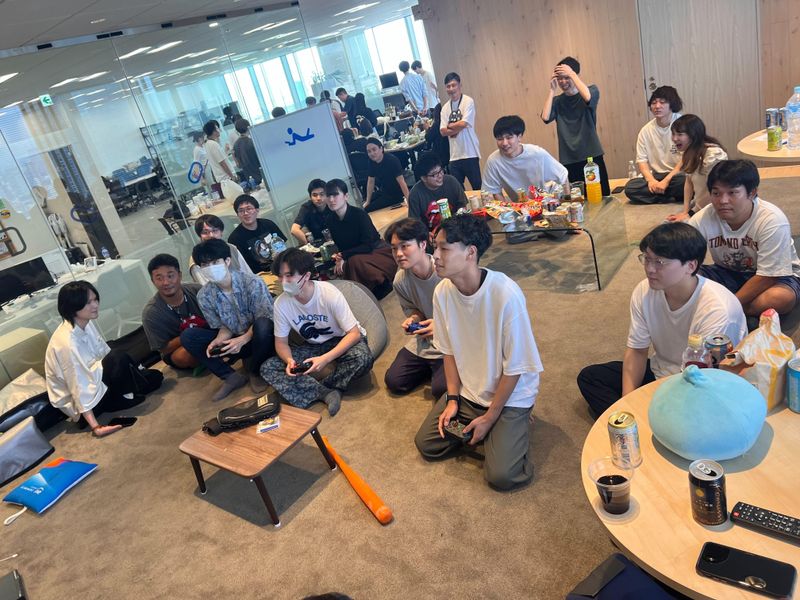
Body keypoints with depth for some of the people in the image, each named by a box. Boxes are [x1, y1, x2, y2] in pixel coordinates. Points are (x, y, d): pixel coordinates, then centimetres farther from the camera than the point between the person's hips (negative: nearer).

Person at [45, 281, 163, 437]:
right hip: (76, 402, -7)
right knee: (119, 359, -28)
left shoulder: (86, 323, -7)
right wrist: (95, 427, -33)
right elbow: (79, 387, -31)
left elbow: (104, 353, 6)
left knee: (155, 377, 1)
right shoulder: (67, 342, -31)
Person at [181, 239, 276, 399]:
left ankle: (254, 371, -7)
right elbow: (224, 326, 0)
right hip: (235, 341, 4)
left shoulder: (252, 283, -21)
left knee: (263, 325, -39)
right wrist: (218, 341, -22)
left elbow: (265, 320, -19)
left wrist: (242, 340, -32)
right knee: (187, 336, -11)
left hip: (259, 340, -4)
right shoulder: (204, 296, -8)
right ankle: (231, 377, -7)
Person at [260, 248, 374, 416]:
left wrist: (326, 358, -37)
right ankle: (327, 392, -27)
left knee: (362, 358, -37)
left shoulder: (329, 294, -26)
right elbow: (281, 342, -4)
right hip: (313, 346, 4)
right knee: (267, 368, -16)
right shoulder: (281, 303, -15)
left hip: (343, 341, -4)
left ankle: (310, 390, -15)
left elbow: (354, 333, -25)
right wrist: (289, 360, -28)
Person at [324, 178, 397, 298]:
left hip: (377, 251, -5)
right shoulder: (330, 220, -4)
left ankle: (382, 286, -9)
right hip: (354, 255, 5)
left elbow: (368, 246, -24)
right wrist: (340, 257, -17)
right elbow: (340, 245, 5)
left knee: (355, 261, -32)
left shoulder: (359, 214, -21)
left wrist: (344, 256, -26)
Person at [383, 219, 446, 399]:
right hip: (422, 340, 6)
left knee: (440, 389, -20)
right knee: (394, 382, 4)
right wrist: (413, 319, -14)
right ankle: (432, 366, 25)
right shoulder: (400, 280, -9)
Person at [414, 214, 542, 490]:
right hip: (467, 391, 5)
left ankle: (515, 426, 13)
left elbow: (514, 367, -21)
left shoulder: (506, 294, -30)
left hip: (510, 395, -5)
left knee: (501, 475, -15)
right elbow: (449, 350, 3)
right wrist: (453, 400, -2)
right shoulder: (443, 291, -12)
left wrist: (490, 417, -14)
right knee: (426, 444, 4)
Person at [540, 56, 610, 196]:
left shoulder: (592, 90, 3)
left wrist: (571, 73, -14)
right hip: (568, 160, 2)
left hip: (592, 156, -1)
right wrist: (552, 89, -6)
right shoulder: (557, 101, 8)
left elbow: (587, 97, -20)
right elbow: (545, 117, -9)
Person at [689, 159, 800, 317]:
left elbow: (766, 277, -25)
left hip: (774, 276, -2)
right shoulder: (702, 219, -19)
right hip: (727, 272, 3)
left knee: (783, 298, -38)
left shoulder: (772, 221, -27)